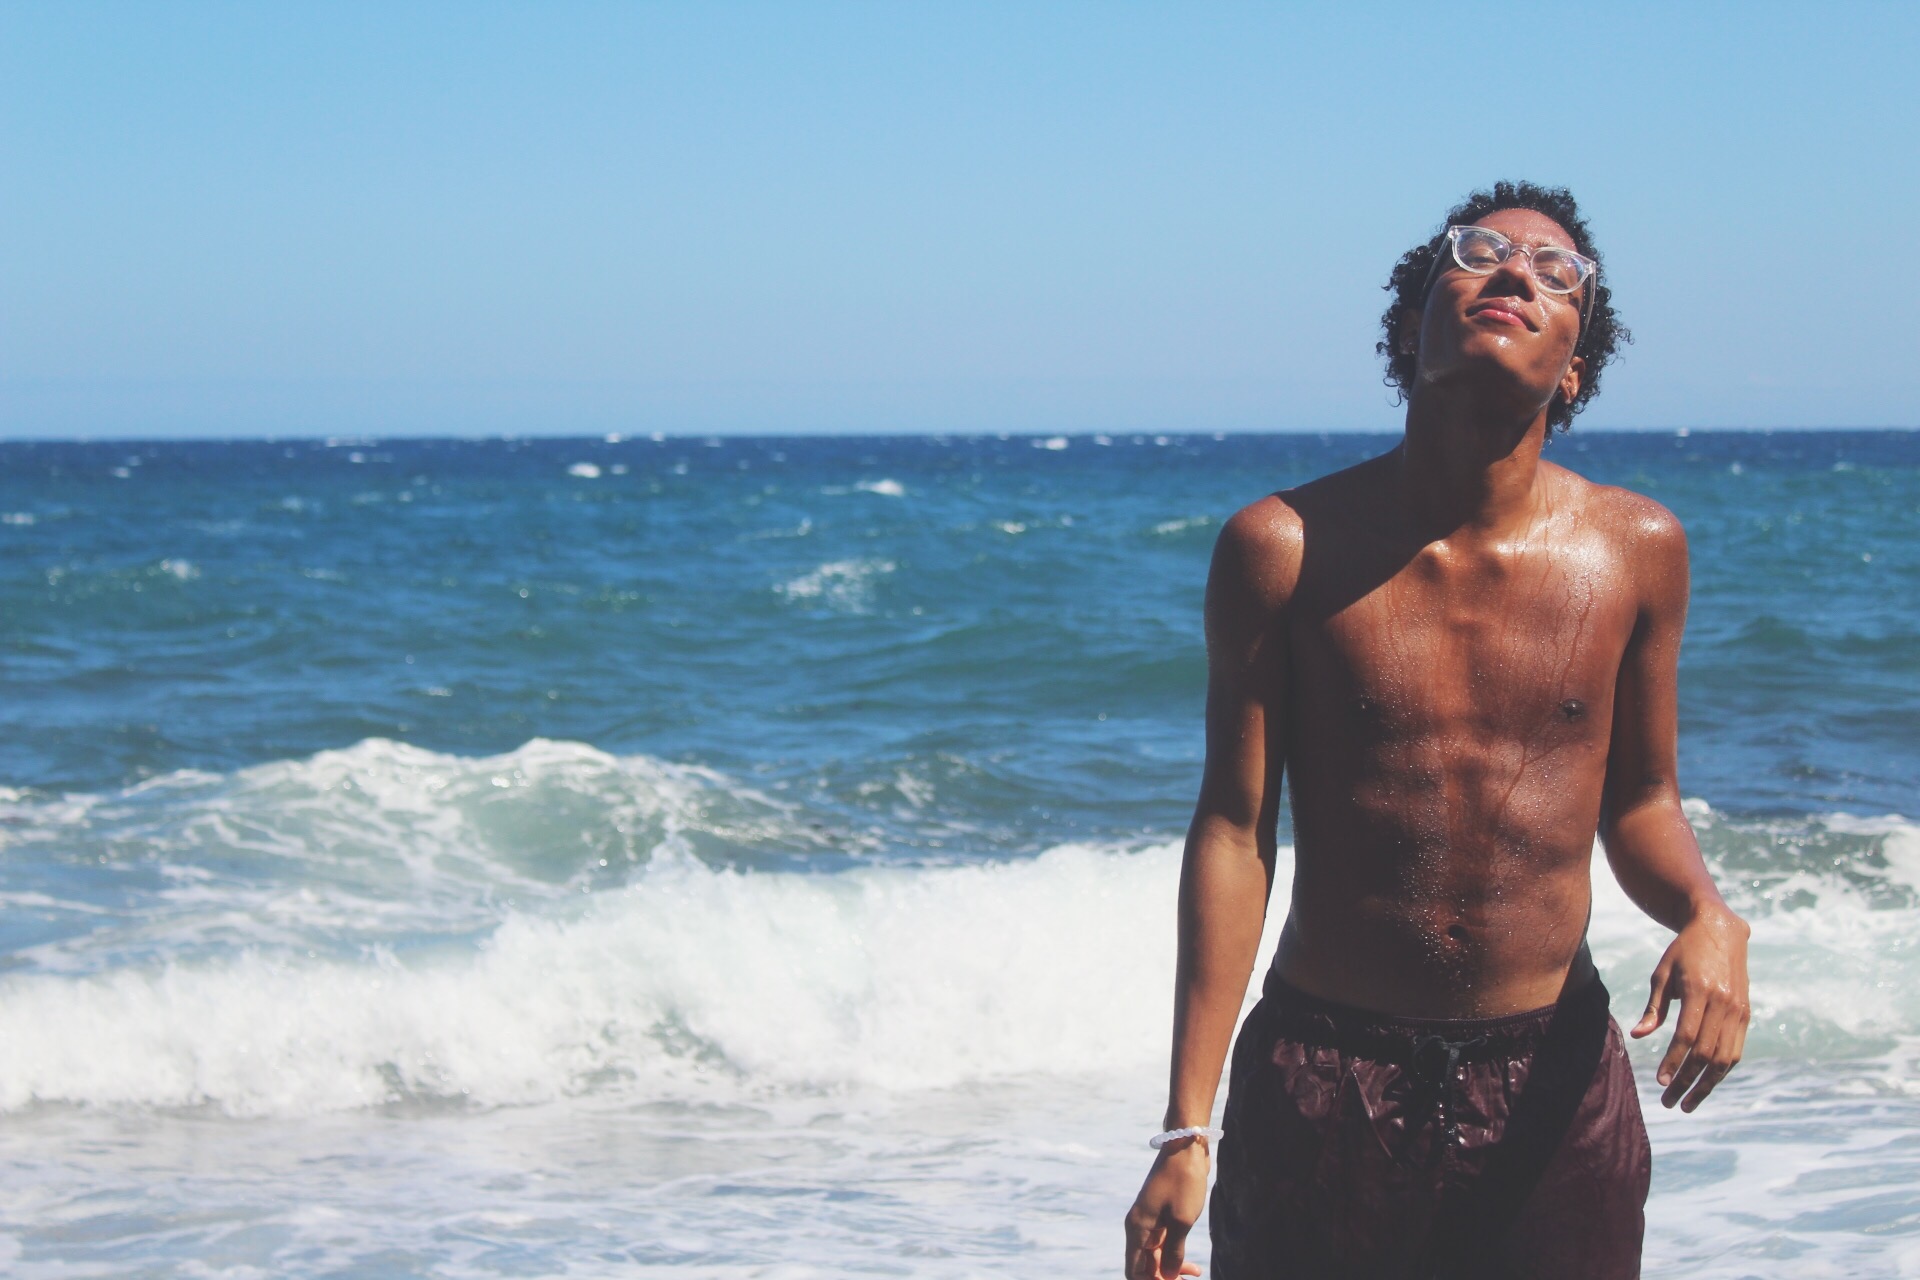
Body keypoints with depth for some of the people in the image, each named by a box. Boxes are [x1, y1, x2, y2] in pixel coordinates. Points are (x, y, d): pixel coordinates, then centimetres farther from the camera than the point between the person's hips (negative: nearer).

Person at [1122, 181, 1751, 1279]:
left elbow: (1639, 804, 11)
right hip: (1324, 1078, -1)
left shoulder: (1637, 548, -1)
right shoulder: (1283, 548, -6)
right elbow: (1234, 832, -4)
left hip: (1554, 1082, 2)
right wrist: (1188, 1129, -7)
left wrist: (1708, 915, -12)